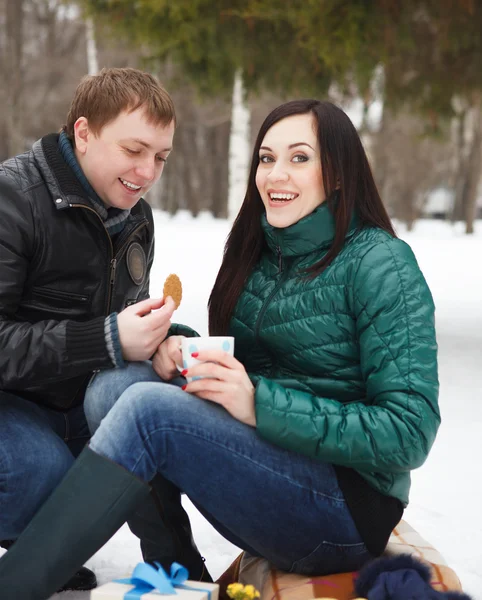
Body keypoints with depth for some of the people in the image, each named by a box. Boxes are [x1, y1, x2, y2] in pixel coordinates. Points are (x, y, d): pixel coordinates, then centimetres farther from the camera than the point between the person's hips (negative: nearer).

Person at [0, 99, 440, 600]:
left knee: (149, 407, -26)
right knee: (115, 384, -14)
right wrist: (178, 346, -7)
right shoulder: (260, 253, 10)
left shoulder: (381, 264, -11)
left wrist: (261, 404, -24)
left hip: (350, 509, -7)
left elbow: (410, 433, -18)